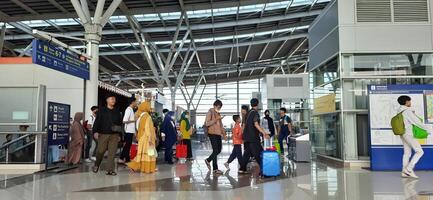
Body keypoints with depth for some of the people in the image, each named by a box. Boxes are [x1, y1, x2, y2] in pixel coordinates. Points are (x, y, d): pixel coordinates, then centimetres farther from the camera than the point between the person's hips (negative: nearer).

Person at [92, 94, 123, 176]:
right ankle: (96, 165, 28)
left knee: (112, 153, -2)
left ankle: (110, 170, 3)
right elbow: (97, 122, 0)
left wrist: (119, 135, 14)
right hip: (103, 134, -2)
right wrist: (95, 131, -11)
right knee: (100, 151, 0)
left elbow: (120, 124, 17)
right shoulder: (102, 111, 4)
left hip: (114, 135, 2)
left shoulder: (117, 112, 13)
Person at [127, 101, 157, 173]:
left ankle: (135, 166, 11)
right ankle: (147, 168, 3)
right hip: (146, 138, -8)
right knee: (148, 153, -1)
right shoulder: (147, 116, -15)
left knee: (142, 153, 14)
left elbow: (140, 128, 15)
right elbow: (148, 128, -20)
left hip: (142, 137, 8)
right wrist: (150, 138, -20)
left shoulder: (141, 116, 10)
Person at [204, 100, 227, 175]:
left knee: (219, 150, 9)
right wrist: (216, 119, -20)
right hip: (212, 133, -8)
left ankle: (208, 160, 30)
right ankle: (215, 169, 0)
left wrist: (224, 134, 16)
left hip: (218, 134, 8)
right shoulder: (210, 112, -5)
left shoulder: (218, 114, 18)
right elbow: (207, 123, -15)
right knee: (215, 151, -7)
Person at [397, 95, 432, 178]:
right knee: (419, 151, -4)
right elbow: (417, 122, -16)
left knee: (407, 153, 11)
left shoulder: (401, 112, 12)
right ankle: (409, 169, -8)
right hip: (408, 134, -9)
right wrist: (429, 129, -8)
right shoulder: (407, 111, -16)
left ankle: (404, 172, 10)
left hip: (403, 134, 9)